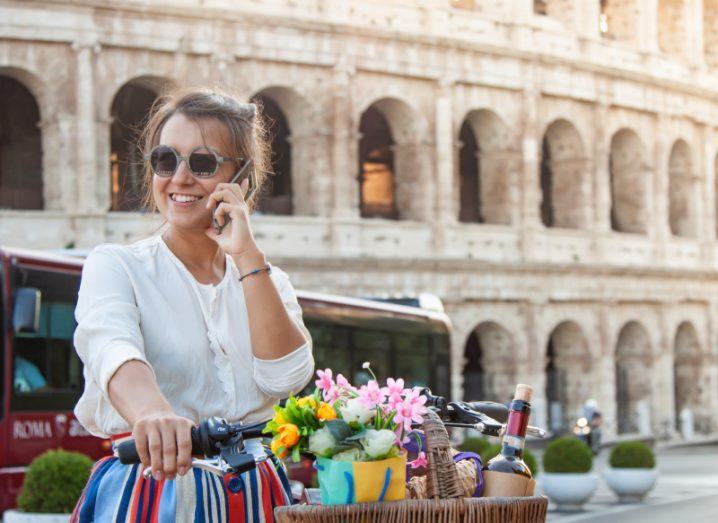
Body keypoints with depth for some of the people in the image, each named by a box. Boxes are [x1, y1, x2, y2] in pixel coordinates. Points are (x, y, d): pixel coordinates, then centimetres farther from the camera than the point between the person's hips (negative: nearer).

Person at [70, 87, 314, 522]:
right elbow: (112, 350, -18)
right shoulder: (115, 267, 3)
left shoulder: (267, 282, 14)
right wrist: (151, 411, -39)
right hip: (153, 488, -3)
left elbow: (284, 378, -4)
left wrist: (247, 255, -7)